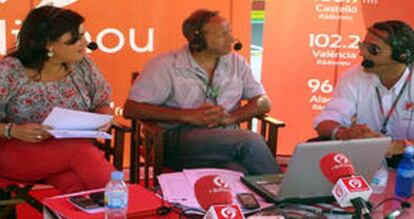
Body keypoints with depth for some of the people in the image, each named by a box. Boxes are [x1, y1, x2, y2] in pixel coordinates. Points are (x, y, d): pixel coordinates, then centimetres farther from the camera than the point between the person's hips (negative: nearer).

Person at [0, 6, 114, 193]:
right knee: (84, 151, -32)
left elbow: (103, 104, 13)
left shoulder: (83, 65, 5)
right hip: (19, 151, -3)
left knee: (73, 183, -35)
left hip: (72, 146, 3)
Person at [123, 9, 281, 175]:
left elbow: (263, 103, 13)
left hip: (226, 138, 4)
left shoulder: (236, 63, 16)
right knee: (250, 141, -30)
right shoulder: (165, 66, 2)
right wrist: (187, 115, -14)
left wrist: (231, 117, -9)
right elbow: (130, 109, -4)